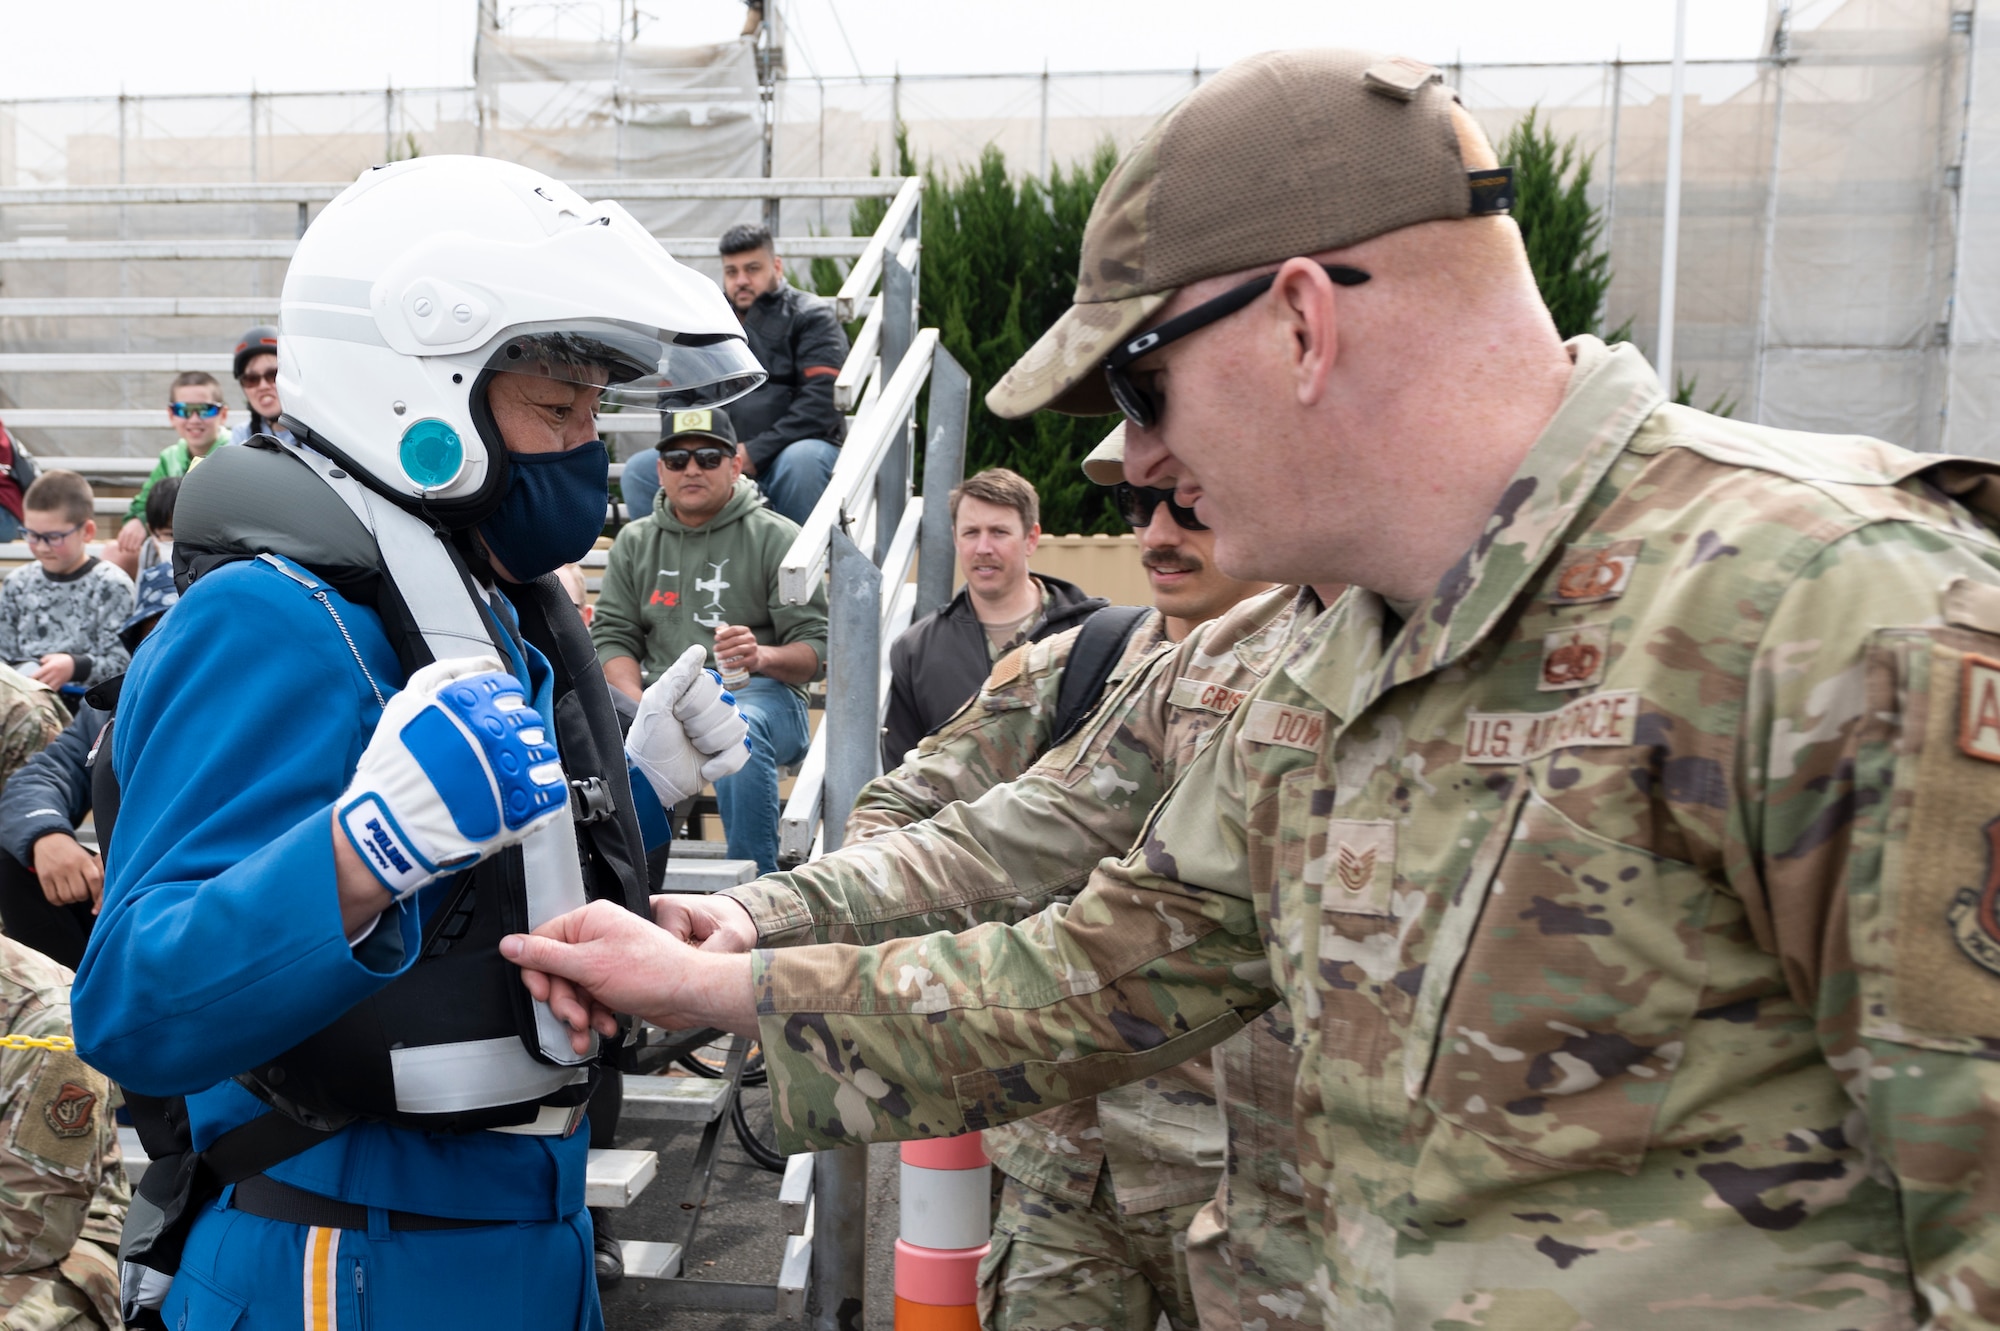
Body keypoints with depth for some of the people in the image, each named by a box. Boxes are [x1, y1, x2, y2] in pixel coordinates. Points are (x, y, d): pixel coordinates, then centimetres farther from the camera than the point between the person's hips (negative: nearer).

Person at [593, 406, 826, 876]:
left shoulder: (776, 537, 6)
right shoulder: (635, 542, 18)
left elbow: (814, 647, 0)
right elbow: (612, 635, 9)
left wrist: (764, 657, -23)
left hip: (759, 693, -3)